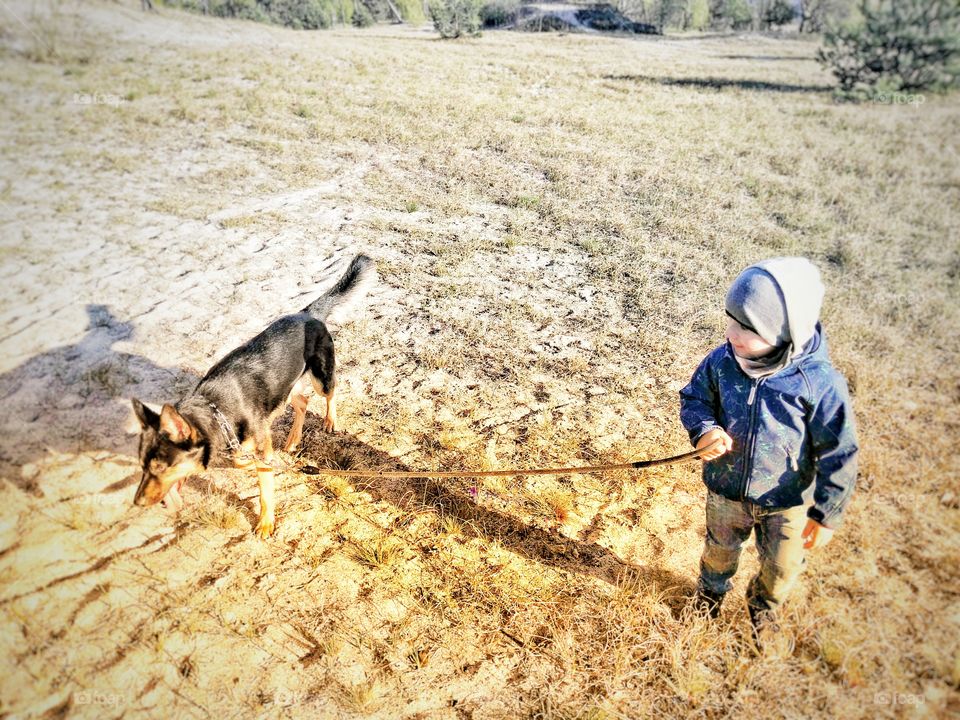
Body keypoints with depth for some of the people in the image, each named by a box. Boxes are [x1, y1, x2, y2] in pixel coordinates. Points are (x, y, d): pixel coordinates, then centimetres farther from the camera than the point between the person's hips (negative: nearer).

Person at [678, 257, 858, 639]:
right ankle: (711, 588, 60)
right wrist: (705, 430, -24)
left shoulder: (820, 383, -29)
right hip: (726, 490, 2)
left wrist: (827, 514, -13)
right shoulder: (721, 361, -20)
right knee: (720, 549, 27)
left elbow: (838, 454, -18)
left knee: (782, 566, 22)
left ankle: (764, 603, 56)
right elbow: (693, 398, -2)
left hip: (787, 502, -2)